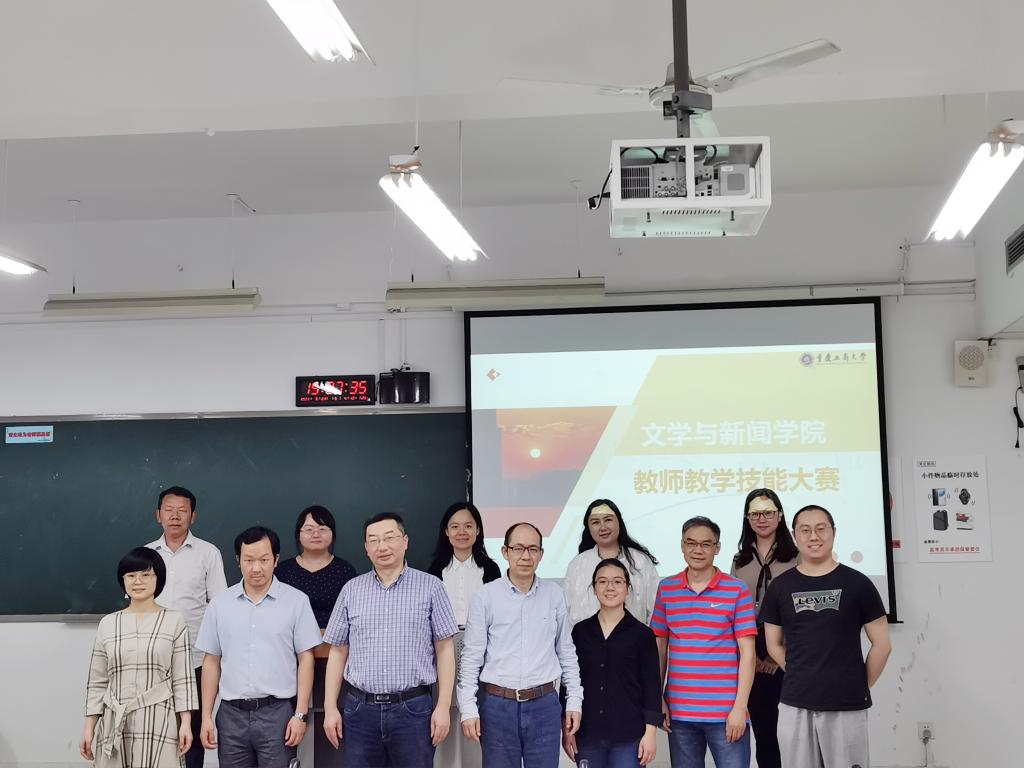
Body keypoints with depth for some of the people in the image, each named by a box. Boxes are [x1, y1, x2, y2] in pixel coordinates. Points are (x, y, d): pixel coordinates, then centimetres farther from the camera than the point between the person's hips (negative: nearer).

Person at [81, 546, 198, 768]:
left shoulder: (174, 622, 2)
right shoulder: (108, 624, 9)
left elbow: (183, 679, 0)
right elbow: (97, 682, 11)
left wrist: (186, 722, -6)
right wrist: (89, 727, 7)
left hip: (159, 722, -2)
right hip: (116, 723, 3)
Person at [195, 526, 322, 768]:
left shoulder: (296, 601, -2)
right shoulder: (220, 604, 6)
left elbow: (305, 660, -1)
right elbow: (211, 662, 10)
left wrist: (301, 714, -7)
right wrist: (206, 716, 5)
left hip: (278, 713, -2)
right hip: (231, 714, 3)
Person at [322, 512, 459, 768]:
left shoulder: (430, 586, 1)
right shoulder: (351, 590, 7)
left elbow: (445, 649, 0)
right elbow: (338, 652, 10)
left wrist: (444, 706, -6)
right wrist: (330, 708, 5)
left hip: (413, 709, -2)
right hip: (360, 709, 2)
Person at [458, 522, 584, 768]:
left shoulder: (554, 594, 4)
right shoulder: (485, 596, -3)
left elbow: (567, 652, 10)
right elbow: (471, 657, -1)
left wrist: (574, 701, 7)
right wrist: (468, 709, -5)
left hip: (544, 704, 2)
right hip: (497, 704, -1)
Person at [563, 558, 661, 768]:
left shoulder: (642, 634, 0)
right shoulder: (580, 632, 6)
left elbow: (652, 686, 0)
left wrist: (650, 733, -5)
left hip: (628, 736, -2)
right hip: (587, 734, 2)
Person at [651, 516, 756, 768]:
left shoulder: (737, 590, -1)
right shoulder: (666, 589, 7)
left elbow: (747, 652, -3)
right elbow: (659, 647, 12)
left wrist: (740, 707, -9)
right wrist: (658, 700, 5)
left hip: (726, 713, -3)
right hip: (679, 711, 3)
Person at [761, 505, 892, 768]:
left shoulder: (857, 584, 0)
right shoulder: (780, 587, 6)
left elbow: (881, 644, 3)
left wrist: (860, 686, 3)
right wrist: (803, 678, 6)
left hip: (847, 705, -2)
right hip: (795, 705, 2)